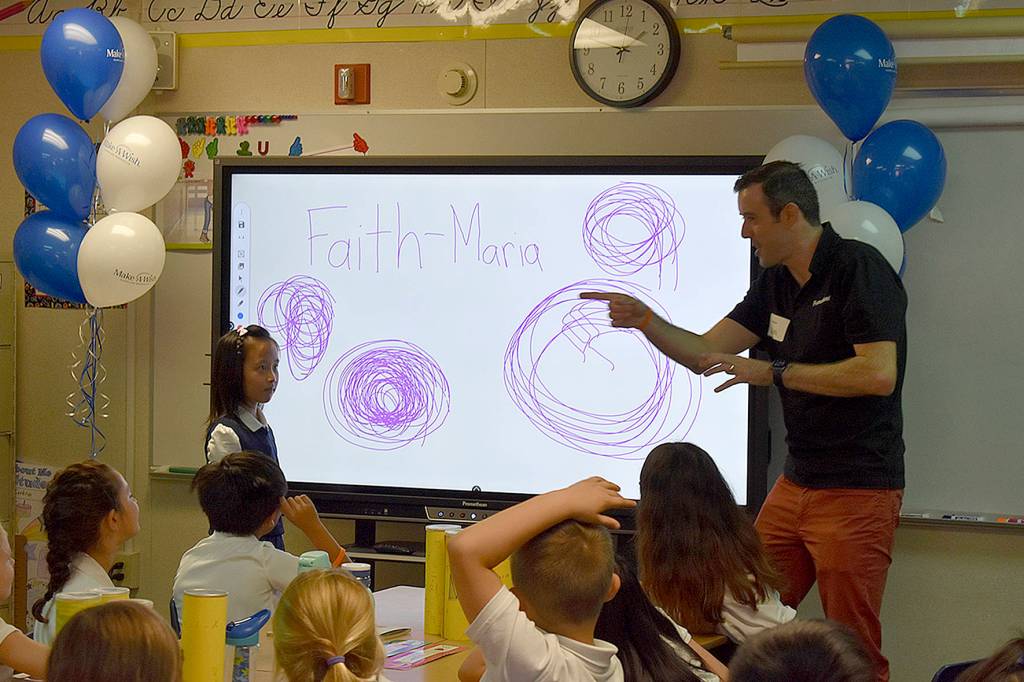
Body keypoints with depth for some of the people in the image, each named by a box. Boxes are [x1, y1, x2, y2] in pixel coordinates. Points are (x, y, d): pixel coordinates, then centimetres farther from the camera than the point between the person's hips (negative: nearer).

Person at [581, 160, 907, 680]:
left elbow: (878, 374, -23)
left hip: (857, 489, -8)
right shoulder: (776, 282, 12)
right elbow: (705, 353, 13)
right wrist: (645, 321, -5)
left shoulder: (858, 268, -13)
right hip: (796, 483, 8)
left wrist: (774, 372, -19)